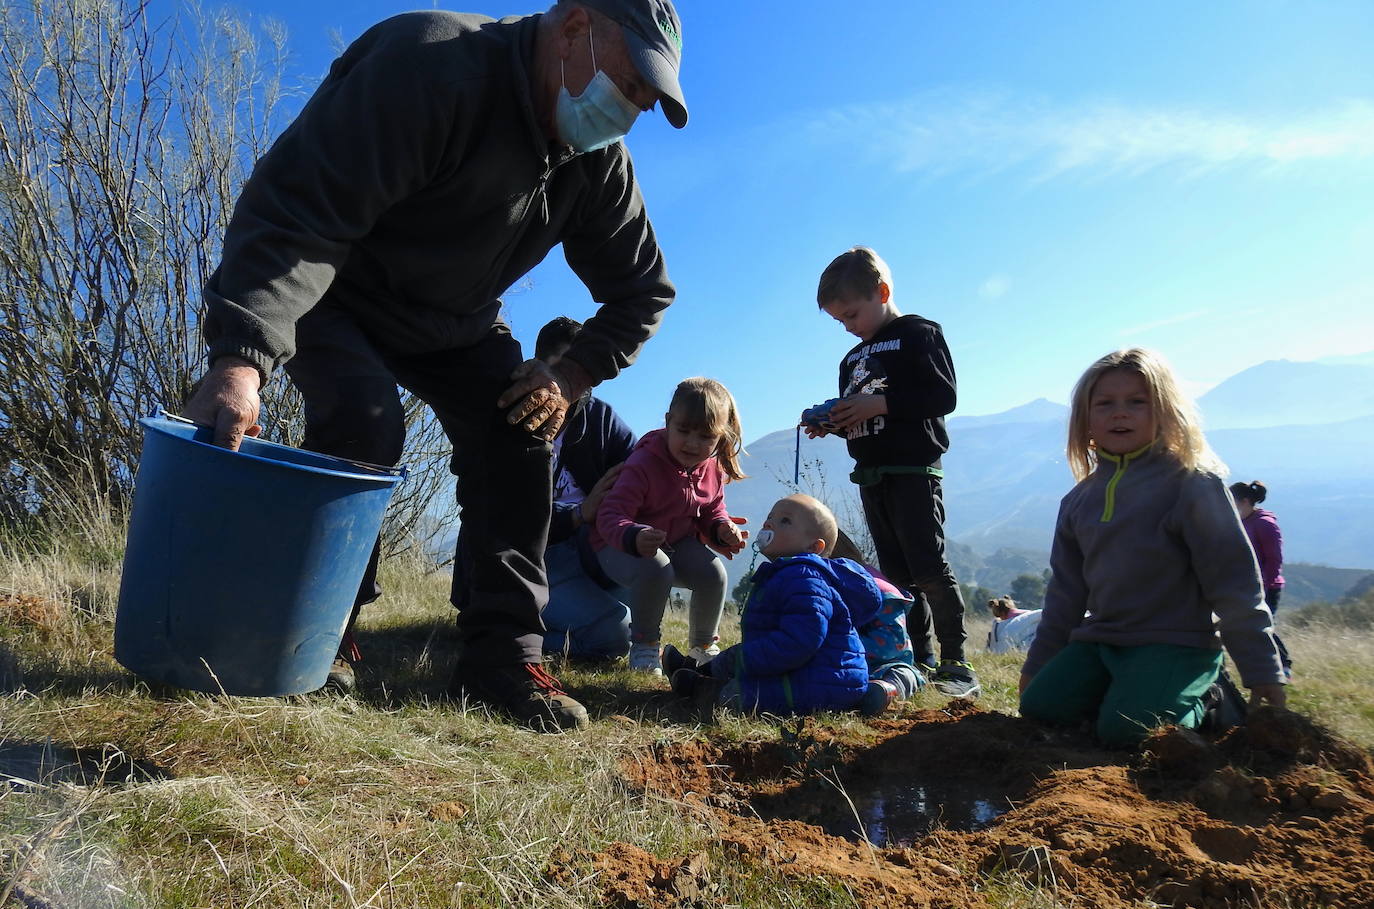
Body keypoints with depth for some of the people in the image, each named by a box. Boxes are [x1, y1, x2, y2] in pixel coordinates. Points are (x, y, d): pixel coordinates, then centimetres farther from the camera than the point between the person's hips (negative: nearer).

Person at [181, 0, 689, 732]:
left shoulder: (599, 164, -10)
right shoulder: (429, 65, -31)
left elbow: (642, 290, 0)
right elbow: (294, 210, -40)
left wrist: (574, 373, -16)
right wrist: (240, 358, -53)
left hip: (453, 321, 6)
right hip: (332, 292, -5)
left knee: (517, 434, -13)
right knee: (363, 423, -29)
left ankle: (501, 655, -6)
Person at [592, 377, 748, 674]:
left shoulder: (713, 468, -7)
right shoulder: (644, 464, -28)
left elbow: (712, 510, 10)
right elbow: (610, 515, -33)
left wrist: (722, 529, -14)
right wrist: (635, 537, -54)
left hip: (679, 542, 6)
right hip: (622, 546, -5)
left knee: (714, 573, -19)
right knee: (656, 570, -36)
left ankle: (704, 644, 10)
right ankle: (645, 644, -9)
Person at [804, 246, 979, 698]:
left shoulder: (919, 334, -4)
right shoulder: (852, 358, 19)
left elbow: (943, 396, -15)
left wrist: (880, 403, -20)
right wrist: (831, 422, 0)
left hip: (914, 470, -8)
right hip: (871, 475, 8)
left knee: (929, 566, -10)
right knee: (896, 572, 9)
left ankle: (956, 662, -2)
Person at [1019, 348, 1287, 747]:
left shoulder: (1191, 484, -9)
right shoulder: (1079, 500, 8)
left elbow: (1233, 580, -8)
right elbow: (1066, 590, 15)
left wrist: (1262, 670, -8)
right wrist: (1038, 663, 16)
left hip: (1177, 644, -5)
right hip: (1099, 640, 6)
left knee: (1122, 730, -24)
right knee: (1038, 706, -10)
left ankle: (1207, 701, 4)